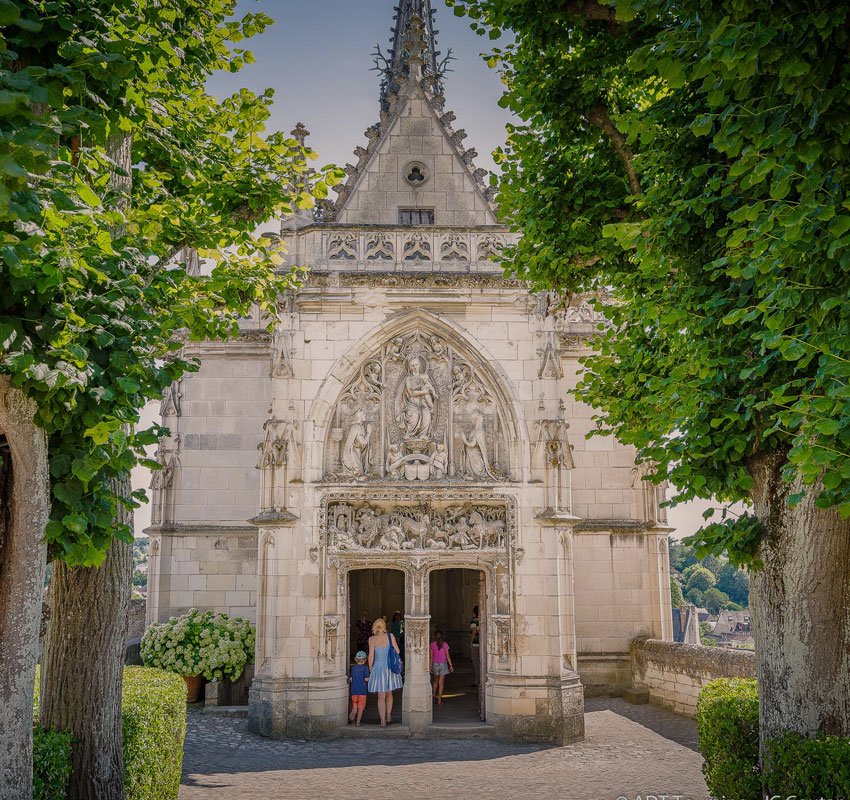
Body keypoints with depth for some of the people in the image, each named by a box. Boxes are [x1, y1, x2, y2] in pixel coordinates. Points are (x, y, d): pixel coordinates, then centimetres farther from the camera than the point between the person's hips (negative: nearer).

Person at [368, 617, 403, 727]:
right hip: (390, 668, 2)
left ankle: (383, 721, 3)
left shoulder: (372, 639, -9)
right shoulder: (390, 636, -4)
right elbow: (397, 651, -1)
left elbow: (371, 655, -9)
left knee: (381, 696, 4)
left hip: (378, 668, -2)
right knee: (389, 693, 20)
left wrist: (370, 667, 4)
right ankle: (389, 717, 27)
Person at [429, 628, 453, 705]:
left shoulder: (432, 644, -4)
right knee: (441, 682, 2)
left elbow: (431, 657, -3)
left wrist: (430, 667, 3)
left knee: (436, 680, 23)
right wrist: (451, 665, 2)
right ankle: (439, 700, 1)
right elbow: (447, 656, -6)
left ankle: (433, 695, 20)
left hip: (435, 664, 2)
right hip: (443, 664, -1)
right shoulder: (445, 644, -7)